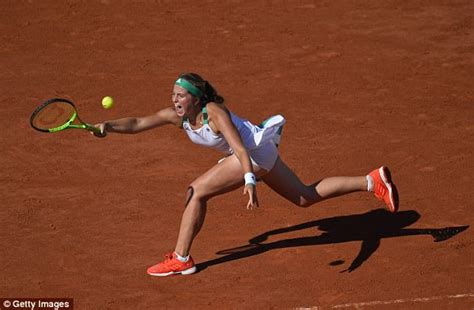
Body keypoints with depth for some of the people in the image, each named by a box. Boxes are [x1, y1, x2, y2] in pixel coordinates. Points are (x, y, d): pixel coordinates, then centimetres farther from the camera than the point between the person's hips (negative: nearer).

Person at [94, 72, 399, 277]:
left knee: (196, 191, -13)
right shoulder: (176, 115, -4)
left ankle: (181, 259, -5)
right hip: (258, 154, 9)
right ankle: (374, 181, 21)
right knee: (306, 197, 18)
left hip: (255, 152, -9)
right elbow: (138, 123, -10)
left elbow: (240, 148, -35)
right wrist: (108, 126, -27)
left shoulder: (214, 112, -25)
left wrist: (249, 181, -48)